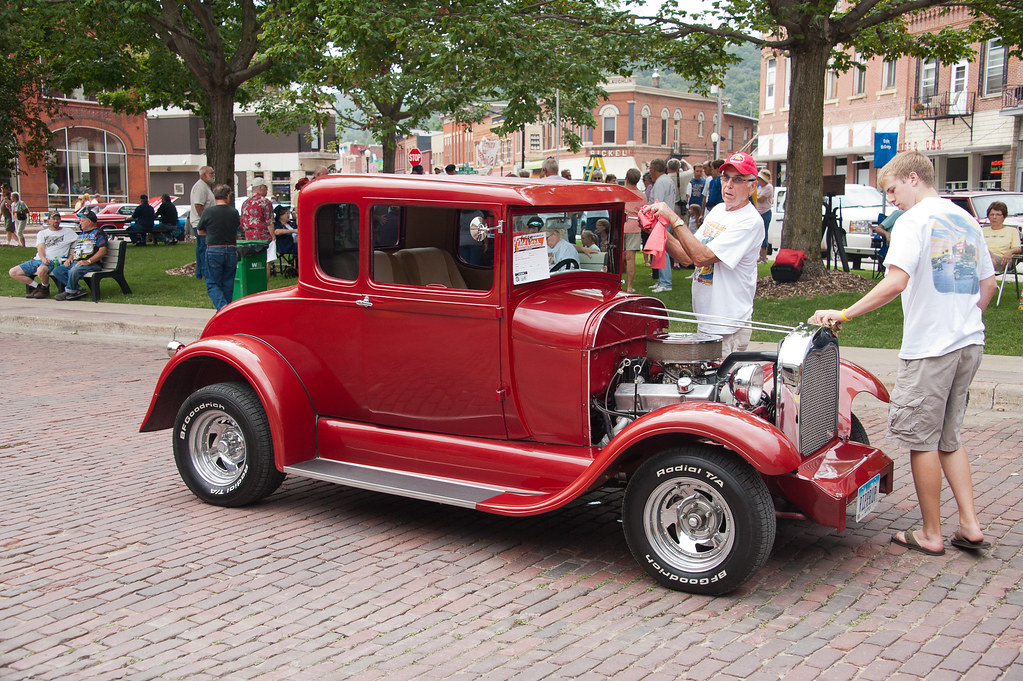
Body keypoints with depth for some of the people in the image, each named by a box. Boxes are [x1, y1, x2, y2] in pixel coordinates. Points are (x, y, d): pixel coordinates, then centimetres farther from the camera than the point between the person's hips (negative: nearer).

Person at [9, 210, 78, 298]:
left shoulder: (68, 232, 12)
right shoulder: (42, 233, 19)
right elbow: (40, 248, 4)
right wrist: (43, 258, -20)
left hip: (54, 261, -5)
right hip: (38, 260, 5)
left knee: (41, 270, -41)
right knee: (13, 272, -8)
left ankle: (45, 288, -9)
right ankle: (37, 286, 0)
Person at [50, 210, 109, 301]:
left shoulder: (98, 233, 1)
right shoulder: (82, 234, 29)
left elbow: (103, 251, -12)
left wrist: (88, 261, -21)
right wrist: (70, 258, 9)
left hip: (92, 263, -9)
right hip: (75, 262, 9)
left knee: (74, 270, -37)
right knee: (56, 271, -11)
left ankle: (69, 292, -13)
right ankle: (78, 290, -16)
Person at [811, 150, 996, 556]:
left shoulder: (914, 220, -12)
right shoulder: (966, 220, 14)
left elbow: (896, 283, -25)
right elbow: (988, 284, 19)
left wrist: (844, 314, -20)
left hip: (930, 348, -8)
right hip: (970, 344, 8)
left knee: (922, 440, 3)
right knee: (948, 438, 17)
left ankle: (931, 535, 11)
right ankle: (970, 526, 13)